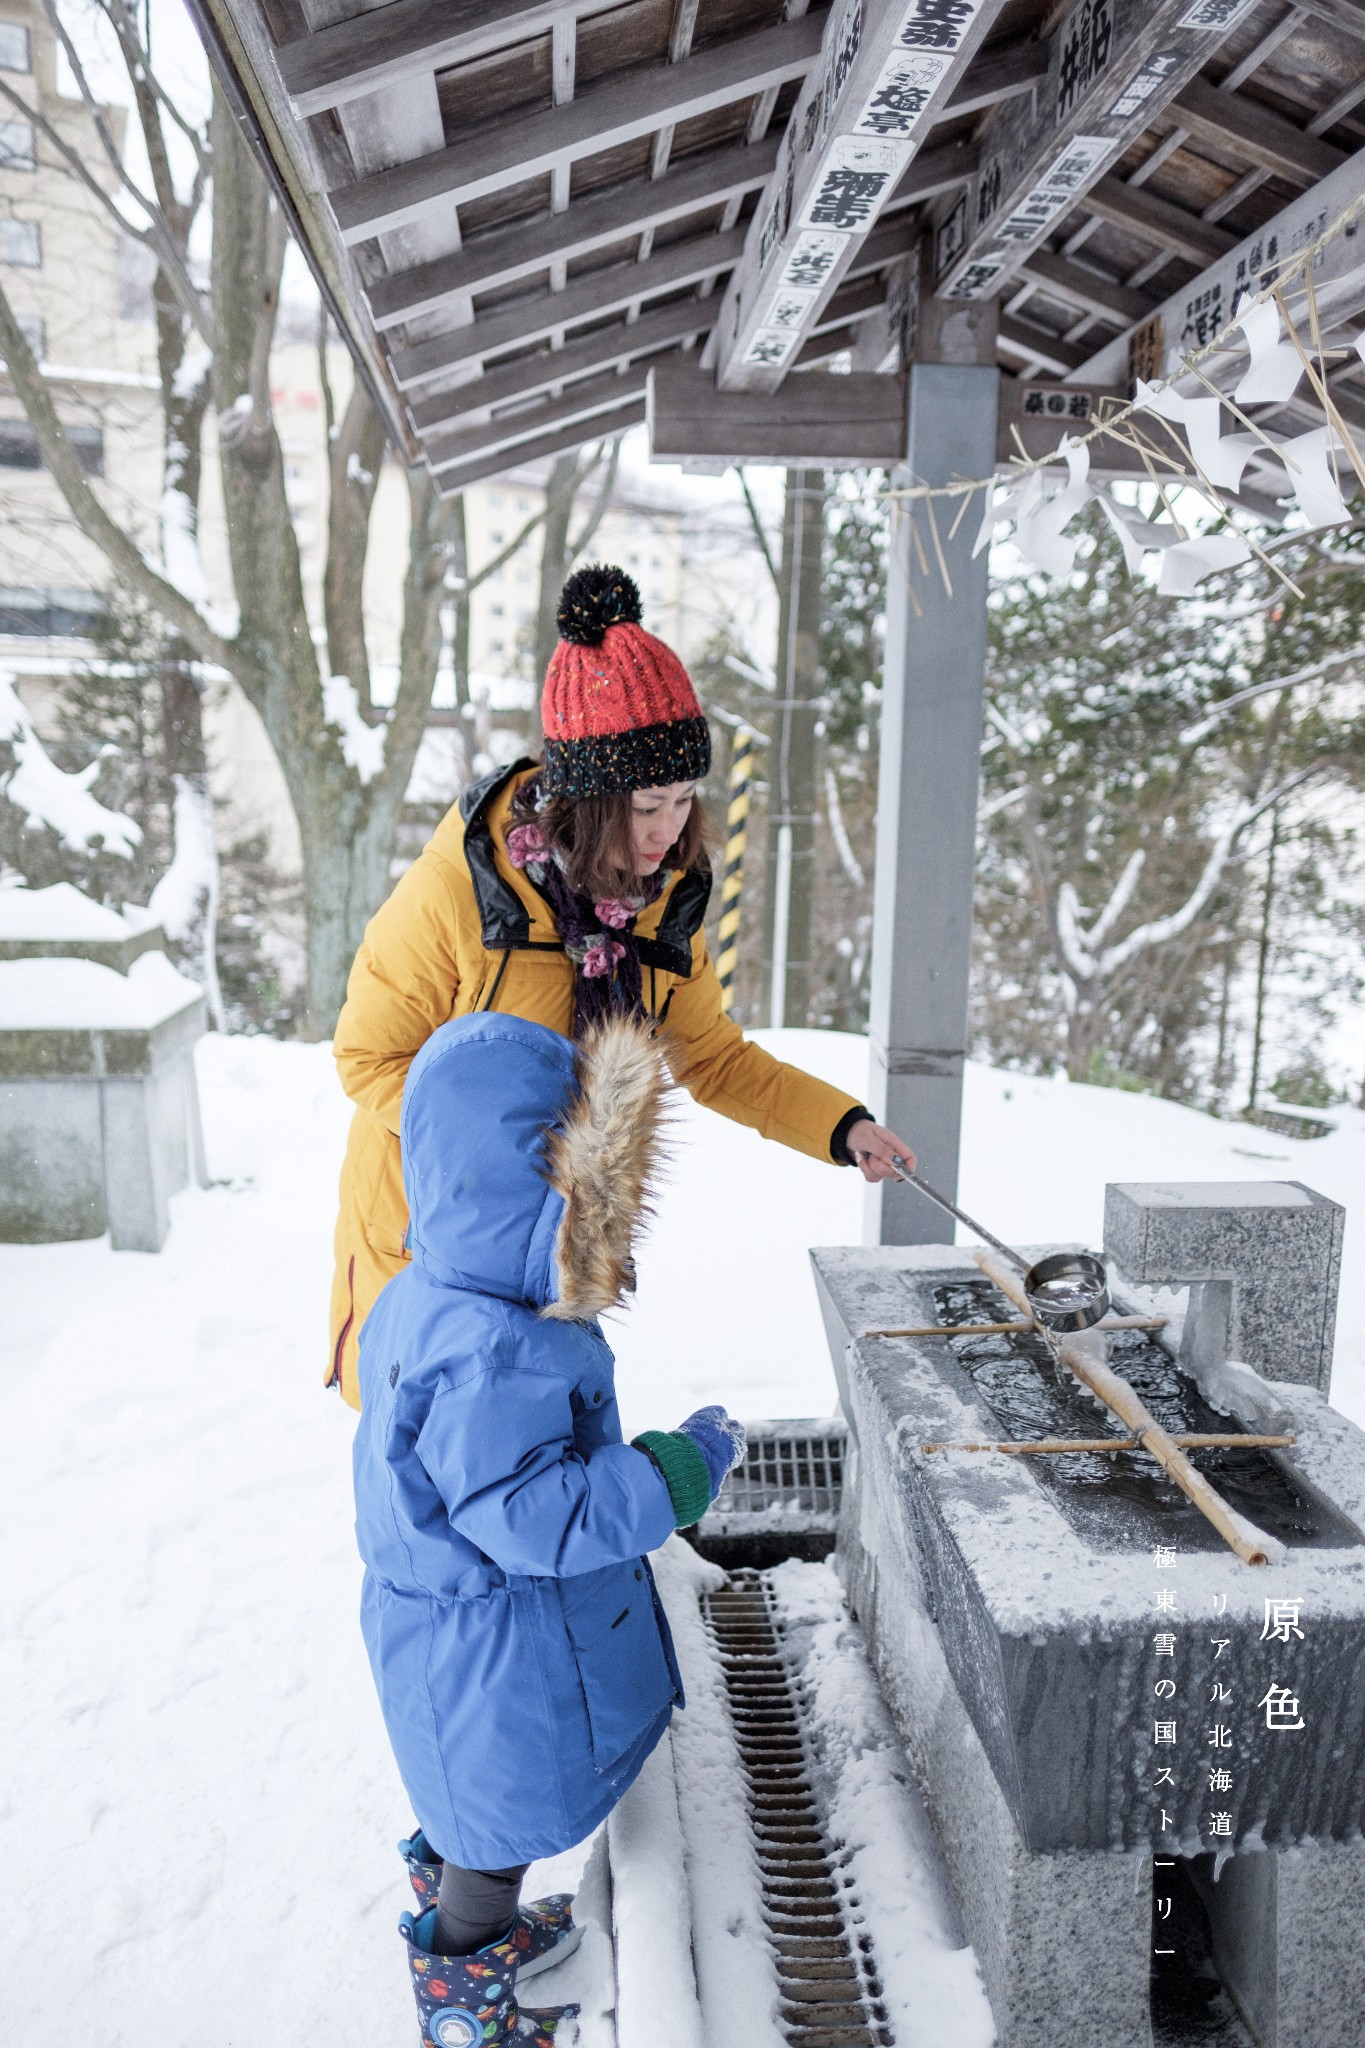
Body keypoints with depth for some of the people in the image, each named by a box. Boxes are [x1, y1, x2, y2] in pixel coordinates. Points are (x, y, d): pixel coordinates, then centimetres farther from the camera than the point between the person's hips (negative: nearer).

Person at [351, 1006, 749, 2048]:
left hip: (457, 1635, 9)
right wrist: (684, 1465, -28)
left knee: (473, 1806, 31)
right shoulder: (492, 1357, -37)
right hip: (496, 1657, -9)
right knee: (503, 1817, 15)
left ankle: (454, 1913, 55)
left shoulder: (430, 1300, -3)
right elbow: (533, 1513, -35)